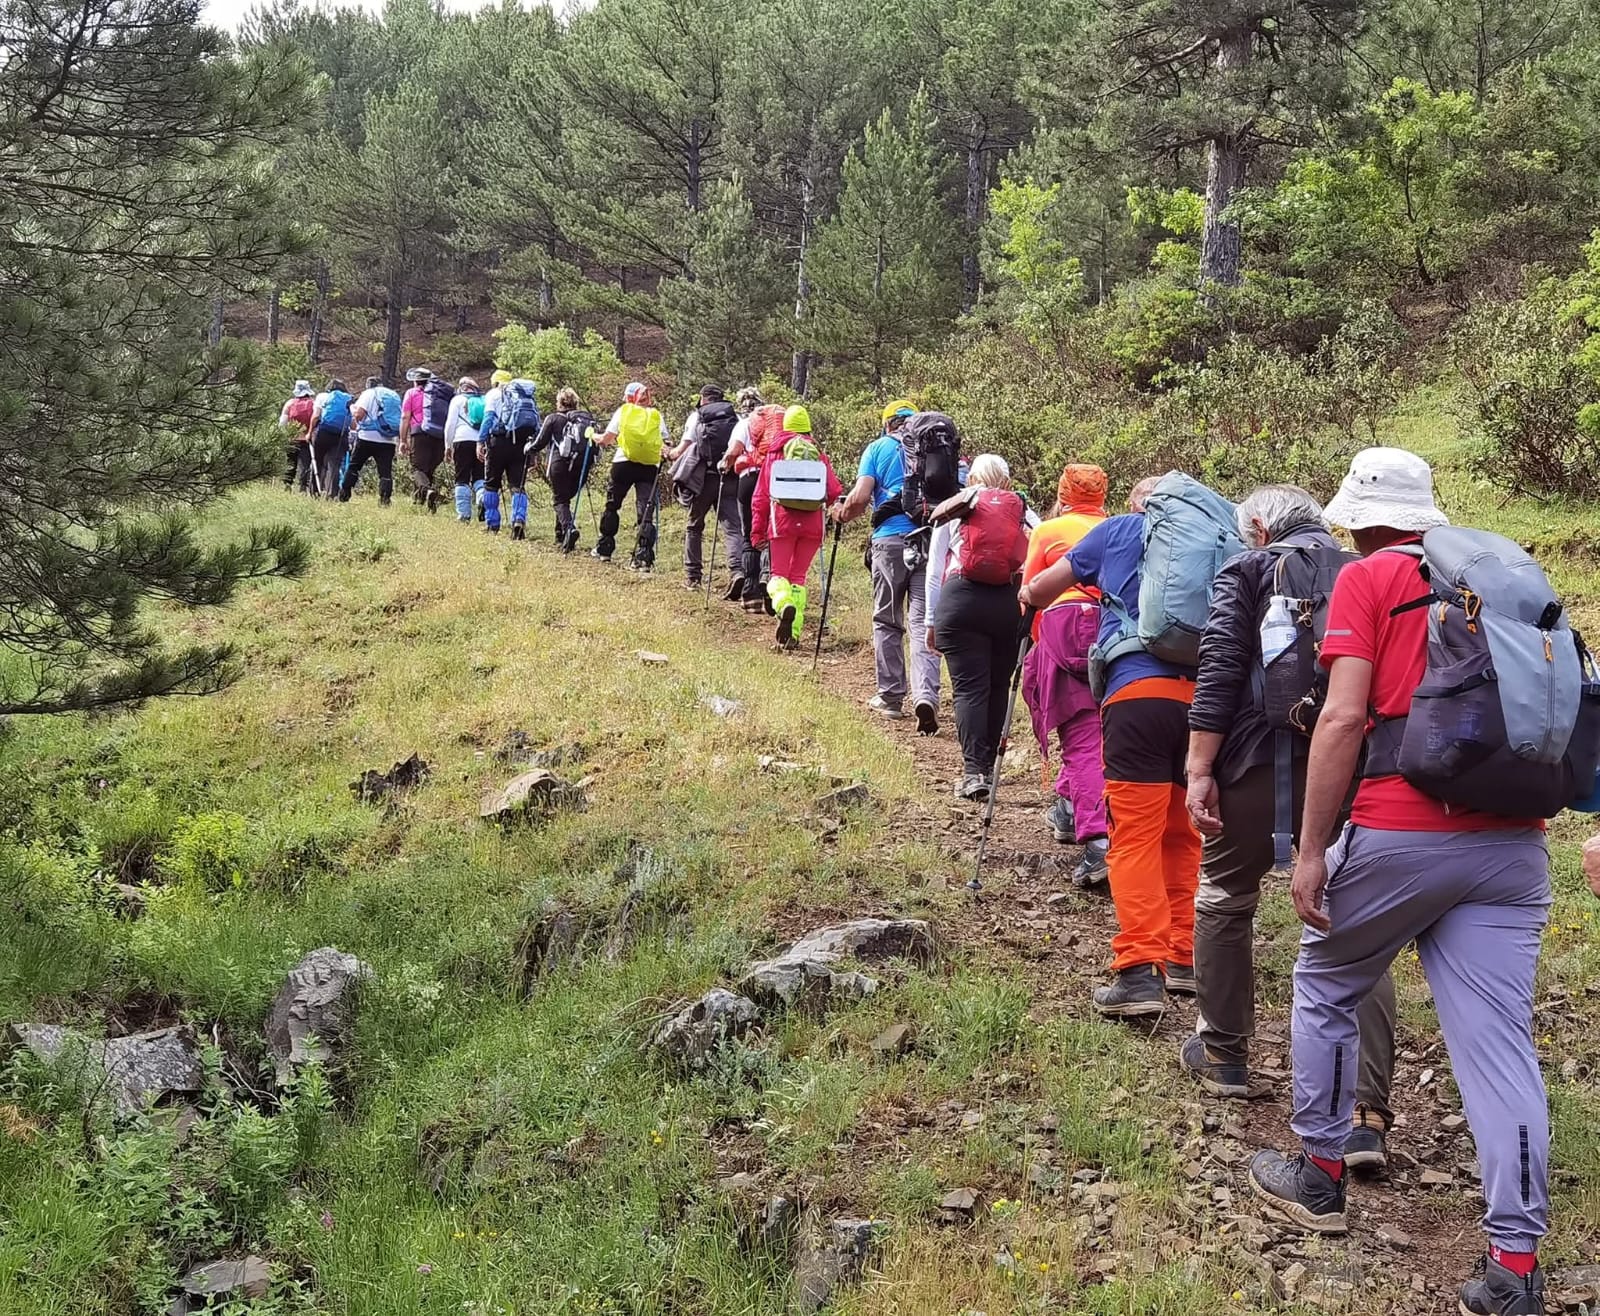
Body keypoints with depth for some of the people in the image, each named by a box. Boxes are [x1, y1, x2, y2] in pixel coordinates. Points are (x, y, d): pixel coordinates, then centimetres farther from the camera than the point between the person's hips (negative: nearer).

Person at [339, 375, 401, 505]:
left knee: (353, 467, 10)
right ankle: (385, 500, -14)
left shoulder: (369, 393, 0)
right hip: (389, 440, 3)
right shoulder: (395, 396, 16)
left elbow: (359, 414, -8)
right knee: (386, 471, -1)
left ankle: (343, 497, 11)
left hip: (368, 437, -3)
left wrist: (352, 408, 11)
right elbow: (400, 419, 13)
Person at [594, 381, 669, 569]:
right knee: (645, 512, -4)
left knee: (612, 505, 17)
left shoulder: (623, 411, 9)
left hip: (624, 463, -1)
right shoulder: (656, 415, 14)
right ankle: (644, 557, -15)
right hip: (650, 467, 1)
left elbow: (606, 439, 4)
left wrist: (596, 437, 23)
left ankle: (604, 548, 25)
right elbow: (665, 444, 6)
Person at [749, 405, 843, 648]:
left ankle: (784, 604, -28)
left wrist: (757, 531, 10)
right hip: (812, 523, 2)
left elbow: (761, 495, 7)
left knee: (779, 573, 7)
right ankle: (793, 634, 3)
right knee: (798, 576, 11)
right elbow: (835, 491, 4)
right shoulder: (820, 455, 10)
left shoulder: (775, 454, 8)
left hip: (783, 520, -1)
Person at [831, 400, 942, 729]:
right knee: (923, 622, -2)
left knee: (887, 622, 12)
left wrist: (842, 516, 16)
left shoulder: (879, 448, 7)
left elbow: (860, 497, -3)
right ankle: (926, 695, -19)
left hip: (891, 540, -1)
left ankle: (891, 697, 16)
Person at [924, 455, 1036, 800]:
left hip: (961, 600, -1)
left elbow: (935, 570, 14)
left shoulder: (952, 512, 14)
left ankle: (973, 770, -13)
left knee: (968, 687, -2)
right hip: (1012, 602, 1)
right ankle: (989, 764, 19)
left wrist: (932, 621, 19)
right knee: (998, 686, 14)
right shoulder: (1023, 512, 14)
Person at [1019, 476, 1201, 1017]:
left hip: (1138, 692, -4)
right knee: (1184, 835, 16)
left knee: (1135, 837, -6)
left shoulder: (1119, 530, 14)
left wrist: (1027, 597, 43)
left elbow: (1040, 589, 22)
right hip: (1204, 696, 4)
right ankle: (1186, 961, 20)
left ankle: (1141, 972, -14)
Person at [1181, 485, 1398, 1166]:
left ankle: (1223, 1055, 29)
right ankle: (1367, 1114, -4)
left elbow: (1219, 674, -7)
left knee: (1226, 898, 19)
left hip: (1265, 760, -3)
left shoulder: (1246, 572, 5)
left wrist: (1200, 770, -8)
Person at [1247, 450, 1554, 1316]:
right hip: (1512, 843, 5)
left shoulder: (1366, 580, -2)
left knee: (1326, 991, 19)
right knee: (1499, 1040, 3)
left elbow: (1344, 717, -11)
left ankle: (1319, 1177, 29)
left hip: (1401, 833, -4)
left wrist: (1311, 850, -9)